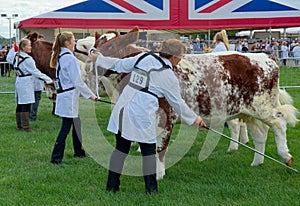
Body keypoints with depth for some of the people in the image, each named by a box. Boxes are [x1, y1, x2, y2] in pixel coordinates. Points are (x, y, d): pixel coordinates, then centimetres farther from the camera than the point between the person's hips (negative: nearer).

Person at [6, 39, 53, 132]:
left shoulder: (15, 55, 5)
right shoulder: (28, 59, -18)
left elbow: (8, 59, 27)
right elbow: (36, 72, -15)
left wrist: (12, 49, 34)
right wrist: (49, 80, -10)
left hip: (18, 81, 9)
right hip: (26, 83, -9)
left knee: (19, 104, 13)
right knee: (26, 105, -6)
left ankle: (19, 125, 21)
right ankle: (25, 127, -5)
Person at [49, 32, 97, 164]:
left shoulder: (59, 57, 12)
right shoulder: (70, 58, -17)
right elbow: (78, 81, -19)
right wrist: (91, 95, -11)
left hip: (63, 93, 10)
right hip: (70, 97, -10)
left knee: (76, 124, 20)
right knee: (65, 127, -4)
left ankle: (79, 151, 31)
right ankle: (56, 157, -1)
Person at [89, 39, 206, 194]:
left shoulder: (144, 57, 7)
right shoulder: (169, 76, -4)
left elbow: (120, 64, 17)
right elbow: (178, 103, 6)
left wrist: (98, 58, 32)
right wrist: (194, 119, 20)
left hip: (123, 109, 5)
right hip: (142, 115, -5)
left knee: (121, 148, 13)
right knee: (148, 151, 9)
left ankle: (111, 186, 18)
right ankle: (151, 189, 14)